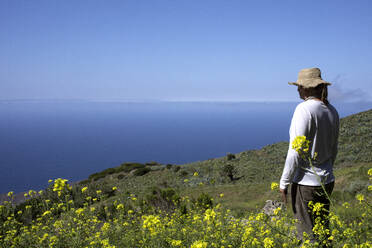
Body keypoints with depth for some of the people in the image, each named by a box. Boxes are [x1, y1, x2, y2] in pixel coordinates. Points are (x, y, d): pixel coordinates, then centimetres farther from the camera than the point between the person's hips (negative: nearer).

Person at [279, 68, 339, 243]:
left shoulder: (305, 109, -17)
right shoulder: (332, 111, 7)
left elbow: (296, 150, -19)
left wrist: (284, 182, -12)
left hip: (306, 182, -8)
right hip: (327, 181, 8)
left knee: (307, 236, 2)